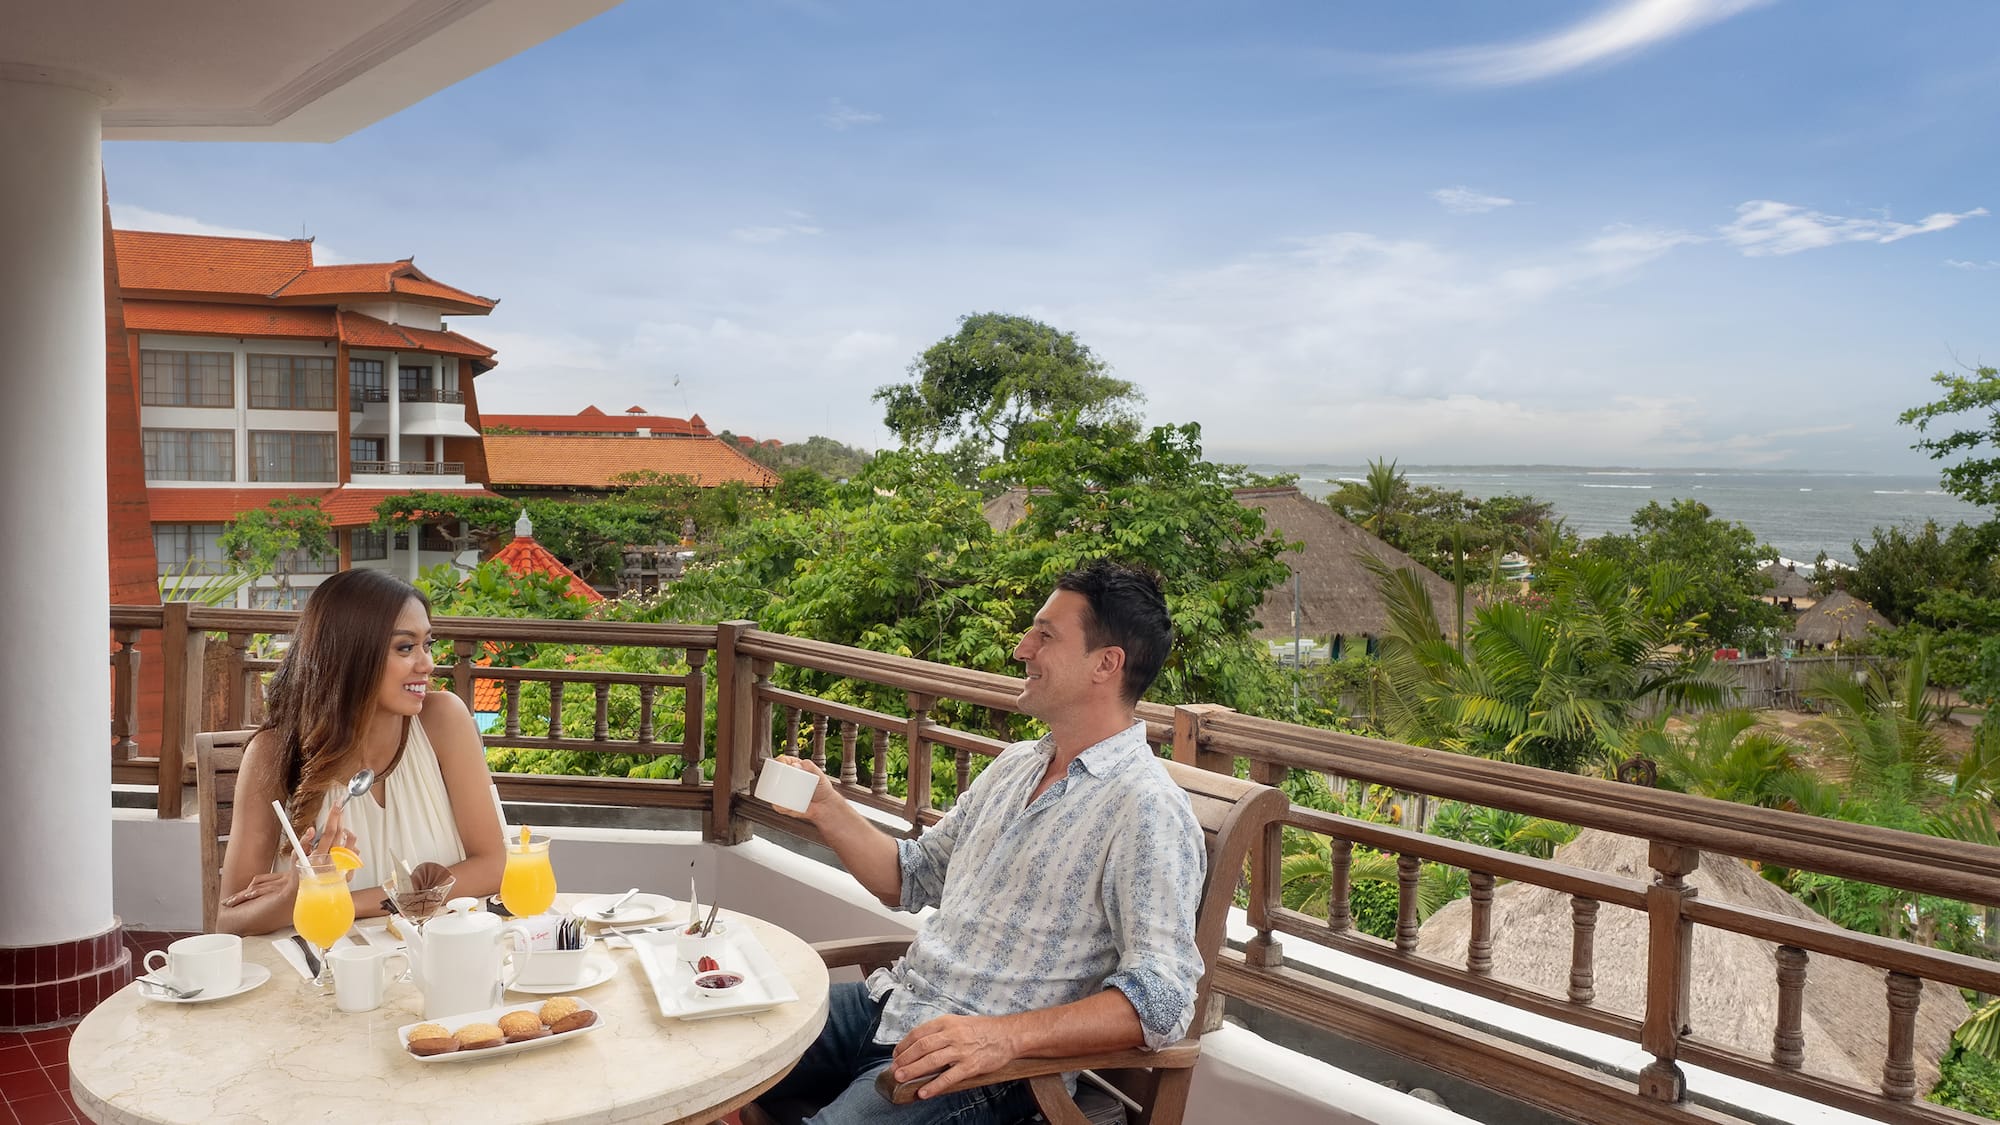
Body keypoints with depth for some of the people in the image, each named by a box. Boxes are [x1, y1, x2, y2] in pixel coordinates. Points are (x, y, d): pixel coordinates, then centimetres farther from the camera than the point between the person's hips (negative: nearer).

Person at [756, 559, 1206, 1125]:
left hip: (987, 1063, -8)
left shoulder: (1148, 811, -15)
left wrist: (1006, 1035, -32)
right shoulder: (1014, 765, 13)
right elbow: (911, 879, 21)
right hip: (889, 1001, 8)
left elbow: (1161, 1000, -22)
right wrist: (828, 810, 6)